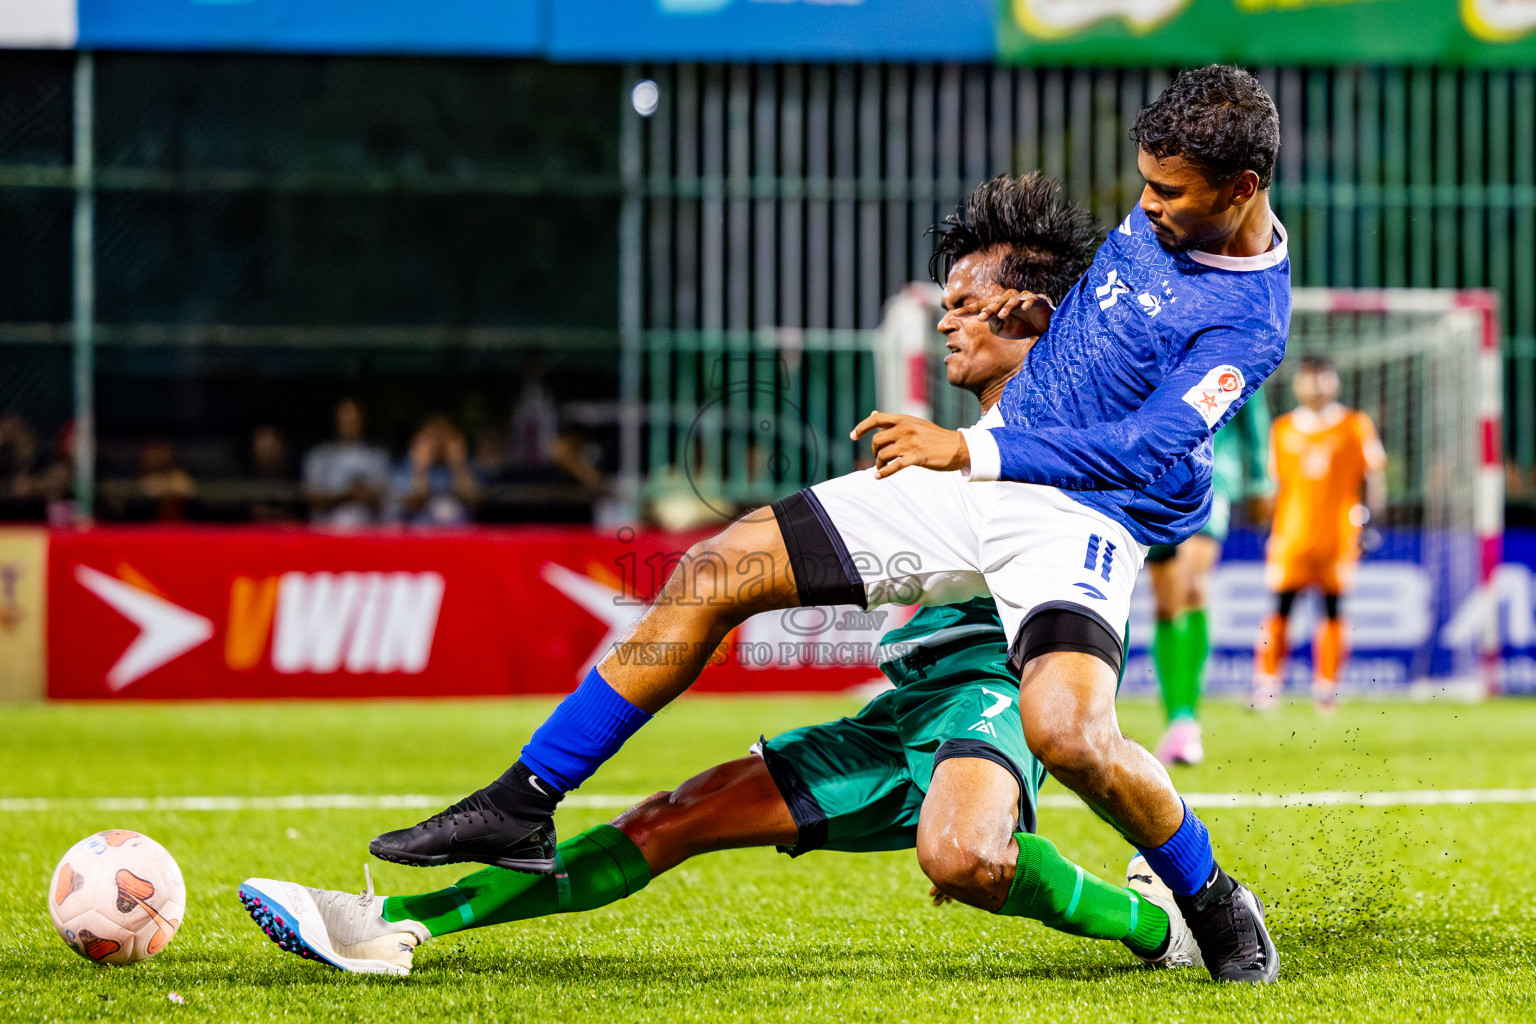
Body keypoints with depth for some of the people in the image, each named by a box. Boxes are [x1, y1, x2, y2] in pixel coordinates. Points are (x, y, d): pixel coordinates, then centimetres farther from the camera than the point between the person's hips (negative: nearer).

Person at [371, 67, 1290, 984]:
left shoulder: (1249, 321, -16)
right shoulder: (1160, 211, 7)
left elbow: (1140, 449, -22)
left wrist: (967, 450, -20)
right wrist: (1040, 310, 9)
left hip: (1082, 522, -7)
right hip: (981, 480, 8)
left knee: (1068, 732, -35)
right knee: (713, 573, -2)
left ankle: (1216, 906, -5)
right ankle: (522, 808, 6)